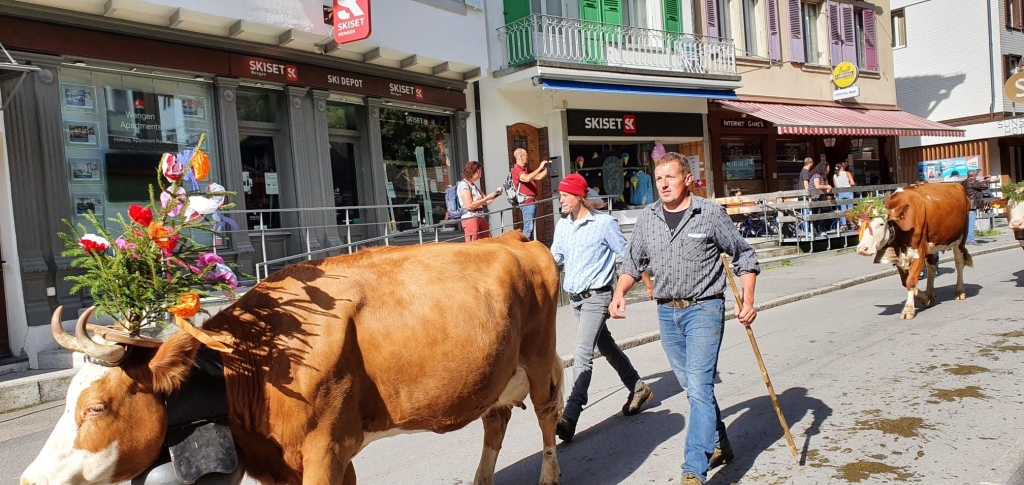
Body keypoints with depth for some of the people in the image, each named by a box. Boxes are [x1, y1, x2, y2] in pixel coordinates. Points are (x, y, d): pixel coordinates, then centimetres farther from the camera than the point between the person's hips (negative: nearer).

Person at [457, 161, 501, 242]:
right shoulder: (463, 185, -9)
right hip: (470, 218, -9)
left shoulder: (473, 185, 16)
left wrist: (495, 193, 5)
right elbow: (470, 205, -18)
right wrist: (487, 198, -14)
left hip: (480, 218, 9)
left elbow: (485, 202, 19)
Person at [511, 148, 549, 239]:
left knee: (531, 226, 12)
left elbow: (538, 177, 23)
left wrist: (547, 168, 12)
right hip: (527, 202, -10)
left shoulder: (526, 170, 19)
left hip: (532, 201, 10)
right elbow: (527, 179, -29)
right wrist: (540, 168, -25)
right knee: (528, 227, -13)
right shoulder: (516, 170, -11)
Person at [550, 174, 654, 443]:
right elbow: (555, 257, 14)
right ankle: (638, 388, 39)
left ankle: (570, 416, -19)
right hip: (575, 297, 7)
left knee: (582, 354, -16)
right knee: (606, 346, 20)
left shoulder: (604, 223, -9)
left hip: (596, 296, -7)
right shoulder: (562, 225, 8)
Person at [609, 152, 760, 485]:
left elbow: (744, 256, 1)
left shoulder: (710, 213, -6)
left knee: (699, 386, -12)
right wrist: (619, 293, -4)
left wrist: (748, 300, -8)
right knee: (693, 386, 16)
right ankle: (719, 444, 37)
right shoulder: (647, 218, 5)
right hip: (667, 312, 5)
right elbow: (633, 262, 13)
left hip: (704, 309, -5)